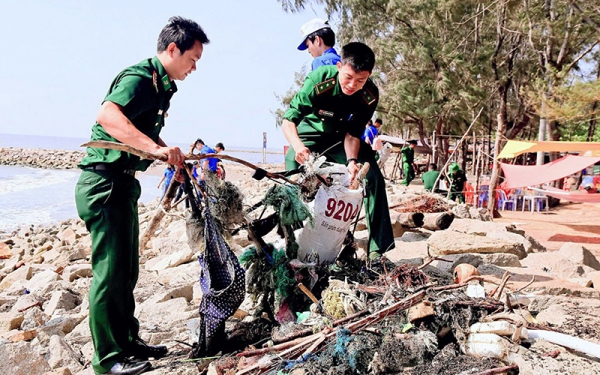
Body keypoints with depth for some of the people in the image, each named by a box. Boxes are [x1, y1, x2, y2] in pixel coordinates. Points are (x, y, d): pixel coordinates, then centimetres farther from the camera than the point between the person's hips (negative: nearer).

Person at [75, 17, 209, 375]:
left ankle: (128, 341, 27)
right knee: (110, 269, -4)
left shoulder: (162, 85, 16)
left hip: (123, 183, 10)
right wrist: (157, 147, -37)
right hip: (104, 182, -10)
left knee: (127, 268, 15)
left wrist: (172, 155, 21)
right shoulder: (140, 77, -14)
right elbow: (107, 116, -32)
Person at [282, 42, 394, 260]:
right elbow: (288, 120, -33)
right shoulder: (319, 80, -31)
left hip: (339, 139, 2)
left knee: (373, 176, -16)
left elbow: (352, 134, -18)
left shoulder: (370, 95, -22)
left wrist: (352, 161, -38)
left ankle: (379, 248, -12)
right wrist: (298, 146, -53)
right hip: (310, 136, -2)